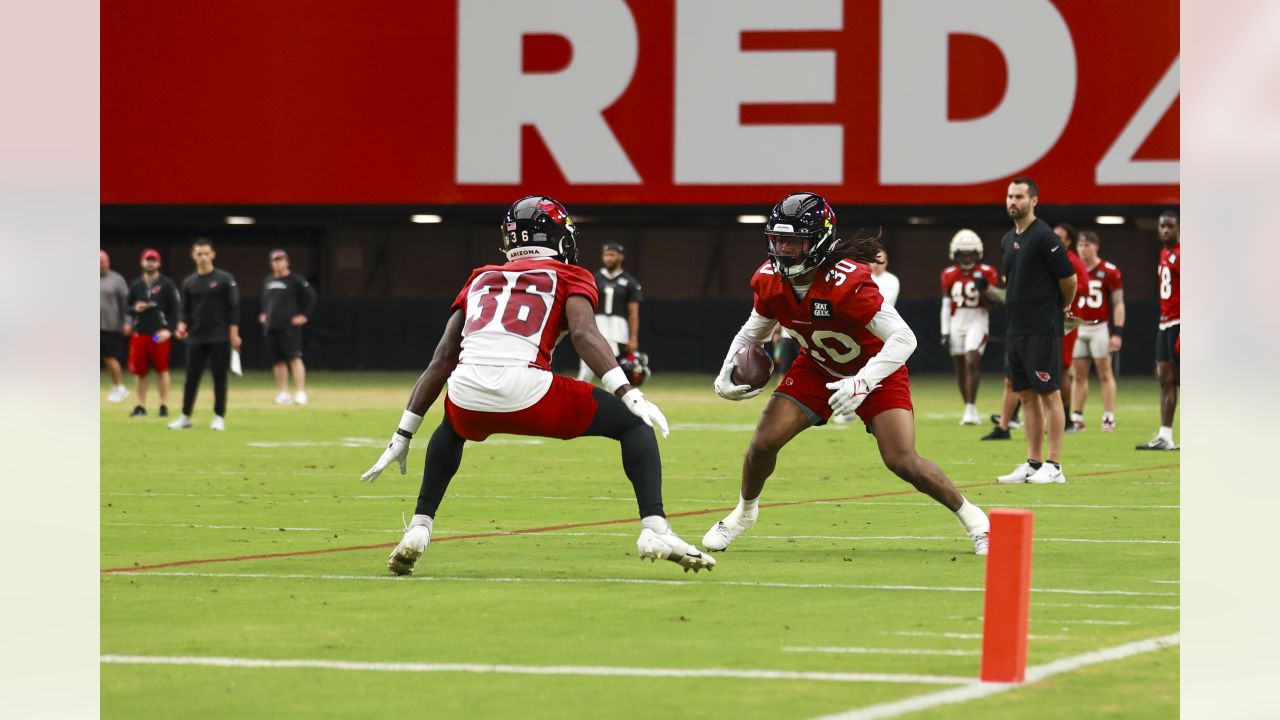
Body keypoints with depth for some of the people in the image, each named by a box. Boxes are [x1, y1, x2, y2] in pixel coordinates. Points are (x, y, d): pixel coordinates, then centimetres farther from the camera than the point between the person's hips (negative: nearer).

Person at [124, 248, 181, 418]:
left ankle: (164, 406, 3)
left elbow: (176, 309, -2)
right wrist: (135, 309, -5)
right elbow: (127, 308, 18)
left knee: (162, 370, -3)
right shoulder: (136, 285, 12)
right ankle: (141, 407, 10)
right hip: (139, 333, 3)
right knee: (140, 371, 3)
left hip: (159, 334, -3)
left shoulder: (167, 284, 1)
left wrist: (168, 329, -12)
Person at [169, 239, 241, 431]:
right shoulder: (189, 283, 9)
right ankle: (185, 417, 10)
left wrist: (234, 334, -9)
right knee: (191, 377, 4)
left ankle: (219, 417, 4)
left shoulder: (224, 279, -1)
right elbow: (186, 310, 14)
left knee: (219, 377, -1)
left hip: (219, 338, -3)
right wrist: (182, 326, -5)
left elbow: (233, 308, -3)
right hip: (195, 339, 3)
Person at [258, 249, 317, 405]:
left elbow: (311, 296, -3)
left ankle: (300, 393, -17)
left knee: (294, 358, -14)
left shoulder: (295, 280, -4)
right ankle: (283, 393, 15)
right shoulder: (268, 281, 15)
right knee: (278, 361, 8)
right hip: (271, 326, 7)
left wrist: (304, 315, -8)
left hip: (289, 326, -7)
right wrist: (264, 314, 18)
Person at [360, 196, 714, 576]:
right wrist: (630, 395, -10)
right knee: (634, 425, 15)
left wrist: (402, 437, 26)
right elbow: (583, 334, -3)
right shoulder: (568, 277, 18)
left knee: (451, 431, 41)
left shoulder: (481, 279, 29)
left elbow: (443, 359, 25)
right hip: (526, 389, -4)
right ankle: (654, 529, -2)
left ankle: (419, 528, 28)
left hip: (468, 390, 4)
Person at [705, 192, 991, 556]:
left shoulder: (847, 282, -35)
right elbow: (753, 331, 6)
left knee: (903, 462, -16)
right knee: (764, 442, -6)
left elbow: (904, 338, -36)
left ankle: (973, 519, 5)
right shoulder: (771, 280, -15)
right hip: (817, 369, 5)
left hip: (875, 371, -5)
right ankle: (744, 513, 23)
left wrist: (862, 383, -44)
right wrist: (726, 374, -9)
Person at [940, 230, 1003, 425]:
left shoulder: (986, 273, -2)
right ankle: (968, 409, 16)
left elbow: (998, 299, -2)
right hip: (957, 322, 4)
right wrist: (945, 332, 6)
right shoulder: (949, 275, 6)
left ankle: (971, 408, -15)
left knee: (972, 361, -18)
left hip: (978, 321, -4)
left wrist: (985, 287, -20)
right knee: (960, 366, 6)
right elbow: (946, 305, 9)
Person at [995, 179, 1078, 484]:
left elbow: (1069, 278, -10)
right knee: (1027, 396, 9)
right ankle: (1033, 463, 13)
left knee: (1049, 395, -4)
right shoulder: (1008, 239, 13)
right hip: (1015, 329, 8)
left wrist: (1063, 308, 5)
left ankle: (1054, 466, -3)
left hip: (1042, 330, -8)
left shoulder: (1044, 236, -13)